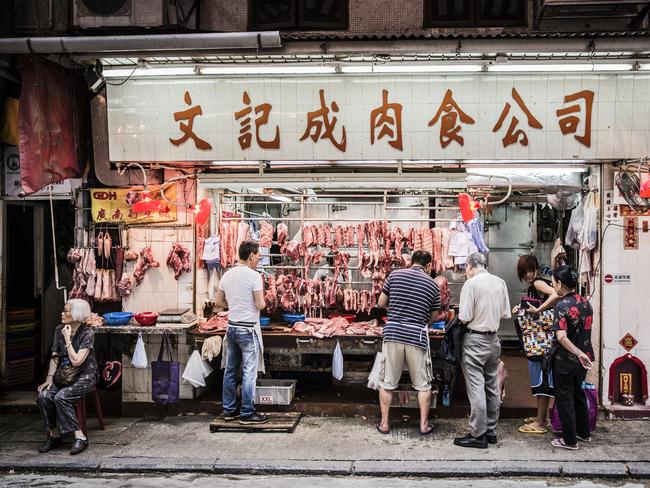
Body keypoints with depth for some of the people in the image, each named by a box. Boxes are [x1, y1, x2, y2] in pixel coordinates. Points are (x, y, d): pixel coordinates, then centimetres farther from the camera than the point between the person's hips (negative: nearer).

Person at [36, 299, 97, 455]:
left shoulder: (87, 333, -13)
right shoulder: (59, 330, 5)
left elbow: (76, 361, -19)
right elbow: (55, 357, 8)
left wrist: (68, 339, -18)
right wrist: (49, 378, -3)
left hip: (84, 376, -6)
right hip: (63, 376, 6)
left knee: (61, 397, -29)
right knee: (43, 396, -20)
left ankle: (80, 437, -20)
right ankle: (54, 436, -4)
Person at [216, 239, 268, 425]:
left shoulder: (227, 275, 6)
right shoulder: (254, 276, -15)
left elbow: (219, 301, 12)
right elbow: (260, 305, -16)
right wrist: (262, 301, 4)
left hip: (231, 327, 7)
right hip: (248, 329, -7)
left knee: (230, 371, 13)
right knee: (249, 372, 0)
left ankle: (229, 410, 21)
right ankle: (247, 413, 5)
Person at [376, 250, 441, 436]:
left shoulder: (394, 275, 2)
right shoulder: (432, 284, 3)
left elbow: (381, 303, 8)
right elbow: (433, 317, 10)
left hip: (392, 333, 1)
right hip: (417, 337, 0)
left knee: (387, 382, 11)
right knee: (423, 384, 14)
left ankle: (384, 423, 17)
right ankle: (424, 424, 19)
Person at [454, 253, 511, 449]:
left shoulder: (471, 283, -14)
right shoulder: (500, 282, 5)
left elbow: (464, 318, -17)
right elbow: (505, 314, 9)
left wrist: (460, 317, 4)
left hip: (475, 340, -7)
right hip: (494, 340, 7)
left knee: (476, 388, -2)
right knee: (492, 386, 14)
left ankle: (478, 435, 2)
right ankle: (491, 430, 23)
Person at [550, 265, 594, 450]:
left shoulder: (562, 305, -20)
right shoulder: (585, 302, 1)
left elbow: (561, 337, -29)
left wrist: (579, 353, -27)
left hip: (565, 360, -7)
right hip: (583, 358, 7)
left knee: (564, 398, 5)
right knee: (578, 393, 23)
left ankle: (570, 440, 12)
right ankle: (584, 433, 34)